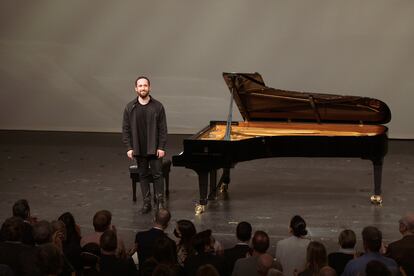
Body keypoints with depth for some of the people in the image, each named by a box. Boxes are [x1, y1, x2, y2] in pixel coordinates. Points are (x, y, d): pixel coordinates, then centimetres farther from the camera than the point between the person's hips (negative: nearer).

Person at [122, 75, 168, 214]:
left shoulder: (157, 106, -3)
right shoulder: (130, 108, 1)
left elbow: (163, 129, -3)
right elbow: (126, 129, 2)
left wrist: (161, 147, -8)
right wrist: (129, 148, -4)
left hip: (154, 149, -2)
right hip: (138, 149, 2)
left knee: (157, 174, 0)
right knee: (143, 175, 9)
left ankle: (160, 202, 9)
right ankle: (146, 202, 16)